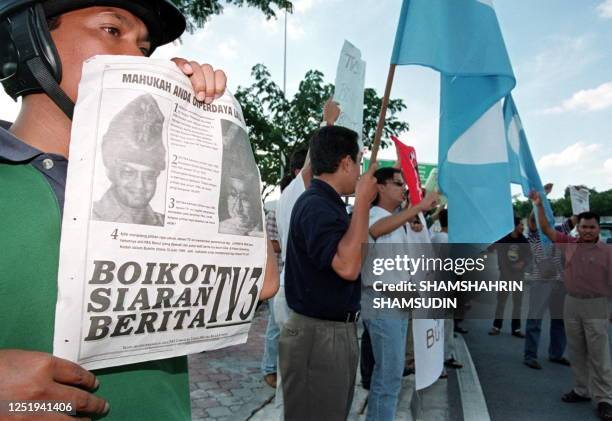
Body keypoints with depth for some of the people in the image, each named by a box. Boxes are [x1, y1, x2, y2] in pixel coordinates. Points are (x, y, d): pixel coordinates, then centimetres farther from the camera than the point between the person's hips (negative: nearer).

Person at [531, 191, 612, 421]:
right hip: (571, 303, 4)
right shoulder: (569, 244, 4)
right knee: (576, 352, 14)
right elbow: (546, 229, 6)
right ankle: (582, 390, 27)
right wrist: (539, 205, -2)